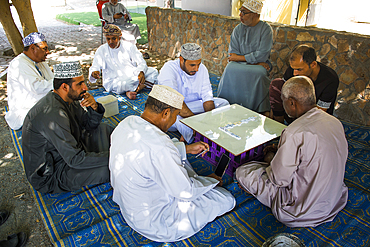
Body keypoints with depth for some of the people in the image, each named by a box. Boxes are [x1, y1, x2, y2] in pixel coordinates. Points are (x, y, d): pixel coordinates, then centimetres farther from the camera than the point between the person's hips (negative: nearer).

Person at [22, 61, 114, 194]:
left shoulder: (69, 100, -4)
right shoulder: (53, 114, -32)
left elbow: (90, 125, 6)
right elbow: (75, 160, -31)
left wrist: (95, 108, -15)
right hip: (51, 175, -9)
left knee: (103, 130, 5)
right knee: (110, 169, -25)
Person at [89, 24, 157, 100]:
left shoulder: (128, 46, 3)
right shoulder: (102, 50, 0)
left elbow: (141, 63, -1)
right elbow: (94, 67, -6)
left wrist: (141, 72, -25)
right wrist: (94, 73, -32)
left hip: (132, 75, 4)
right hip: (114, 81, -3)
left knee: (153, 71, -19)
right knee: (125, 84, -39)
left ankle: (132, 91, -27)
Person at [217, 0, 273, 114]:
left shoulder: (266, 29, -4)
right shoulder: (238, 29, 6)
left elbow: (262, 55, -13)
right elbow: (232, 53, -2)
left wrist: (240, 57, -12)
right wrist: (254, 61, -13)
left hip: (258, 65, -3)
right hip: (240, 63, 3)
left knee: (258, 74, -34)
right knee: (230, 69, -28)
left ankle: (257, 111, -20)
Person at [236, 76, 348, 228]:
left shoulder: (295, 134, -31)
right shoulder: (335, 122, -5)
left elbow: (279, 179, -21)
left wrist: (270, 159, 0)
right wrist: (281, 150, 12)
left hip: (303, 212, -8)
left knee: (242, 172, -1)